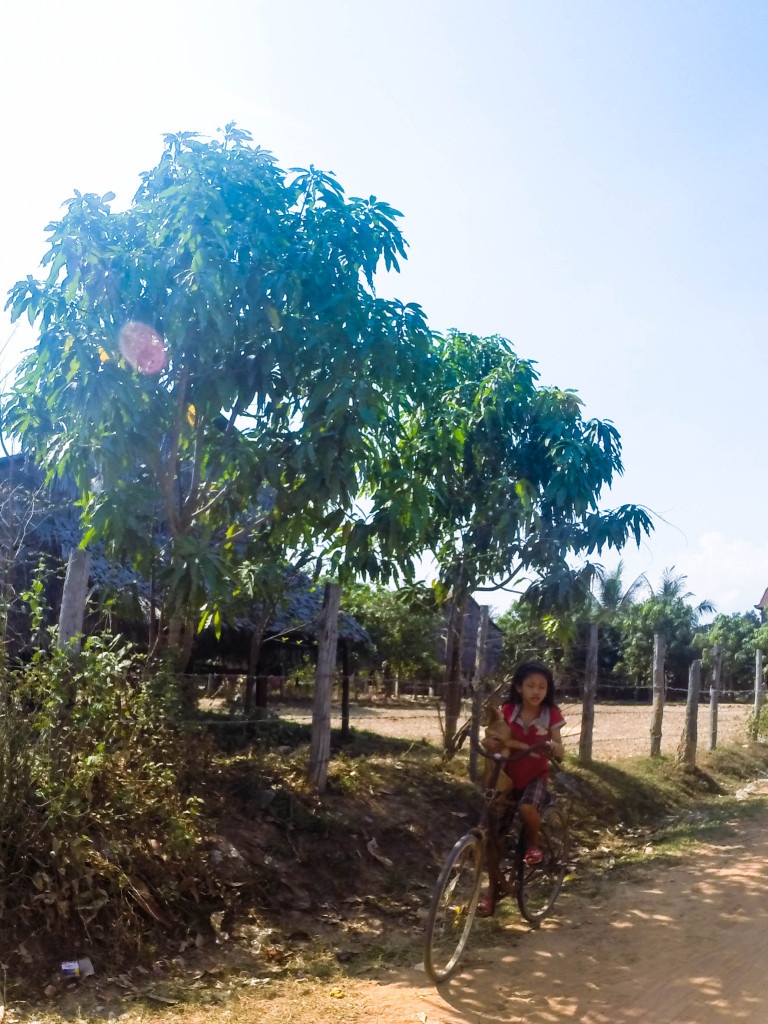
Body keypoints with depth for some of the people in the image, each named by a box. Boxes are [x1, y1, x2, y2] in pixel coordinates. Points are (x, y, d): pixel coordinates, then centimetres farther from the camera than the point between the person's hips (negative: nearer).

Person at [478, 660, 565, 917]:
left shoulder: (551, 714, -9)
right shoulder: (508, 711, -6)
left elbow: (559, 750, -11)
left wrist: (552, 746, -34)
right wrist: (524, 746, -33)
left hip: (537, 776, -2)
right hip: (508, 776, 2)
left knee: (527, 807, -35)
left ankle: (533, 842, -1)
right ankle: (493, 890, 11)